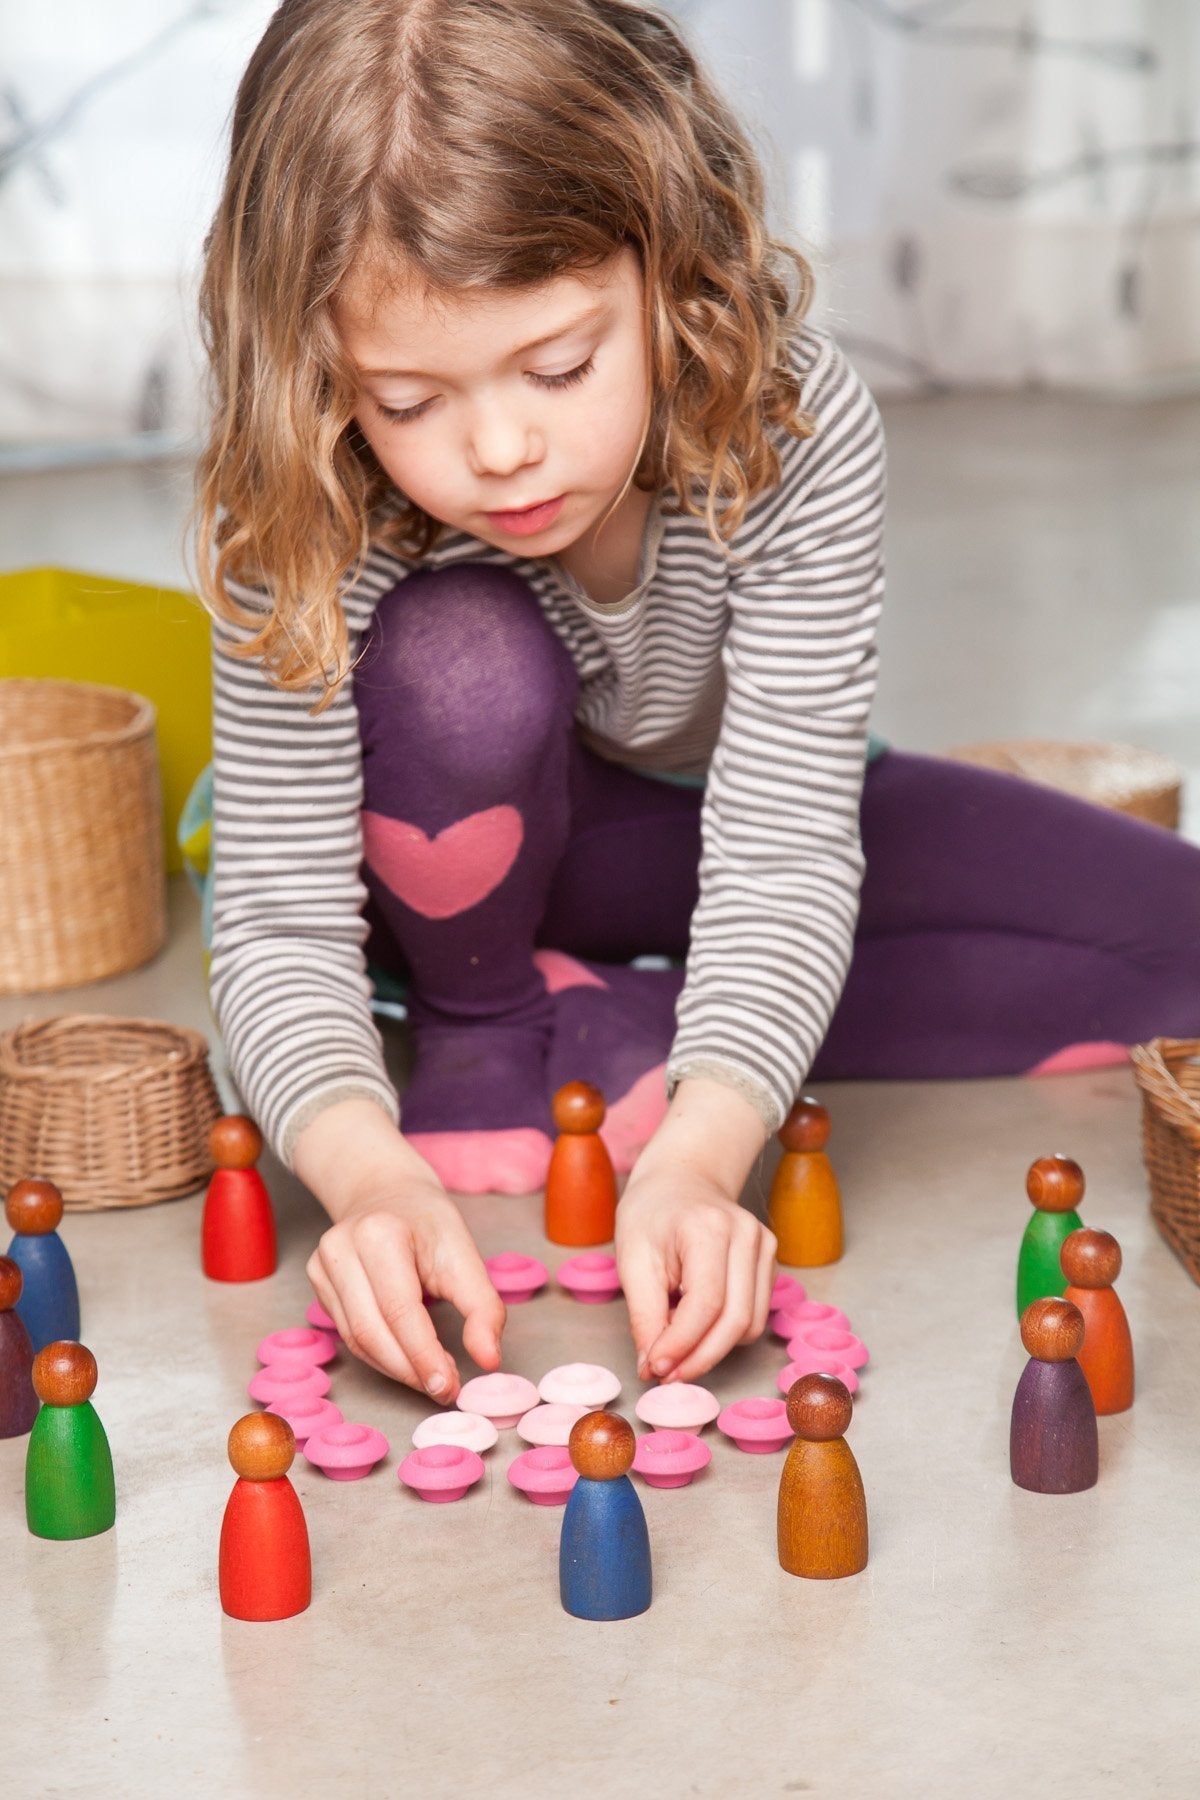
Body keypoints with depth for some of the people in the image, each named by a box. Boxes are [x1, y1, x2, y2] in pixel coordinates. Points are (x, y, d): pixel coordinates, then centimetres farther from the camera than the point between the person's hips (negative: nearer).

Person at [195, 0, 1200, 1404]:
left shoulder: (793, 432, -33)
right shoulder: (304, 527, -32)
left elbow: (780, 852, -35)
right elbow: (279, 918, -30)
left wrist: (695, 1154, -50)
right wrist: (369, 1171, -50)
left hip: (718, 825, 2)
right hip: (472, 878, -2)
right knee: (457, 656, -38)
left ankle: (622, 1029, -11)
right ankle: (483, 1034, -9)